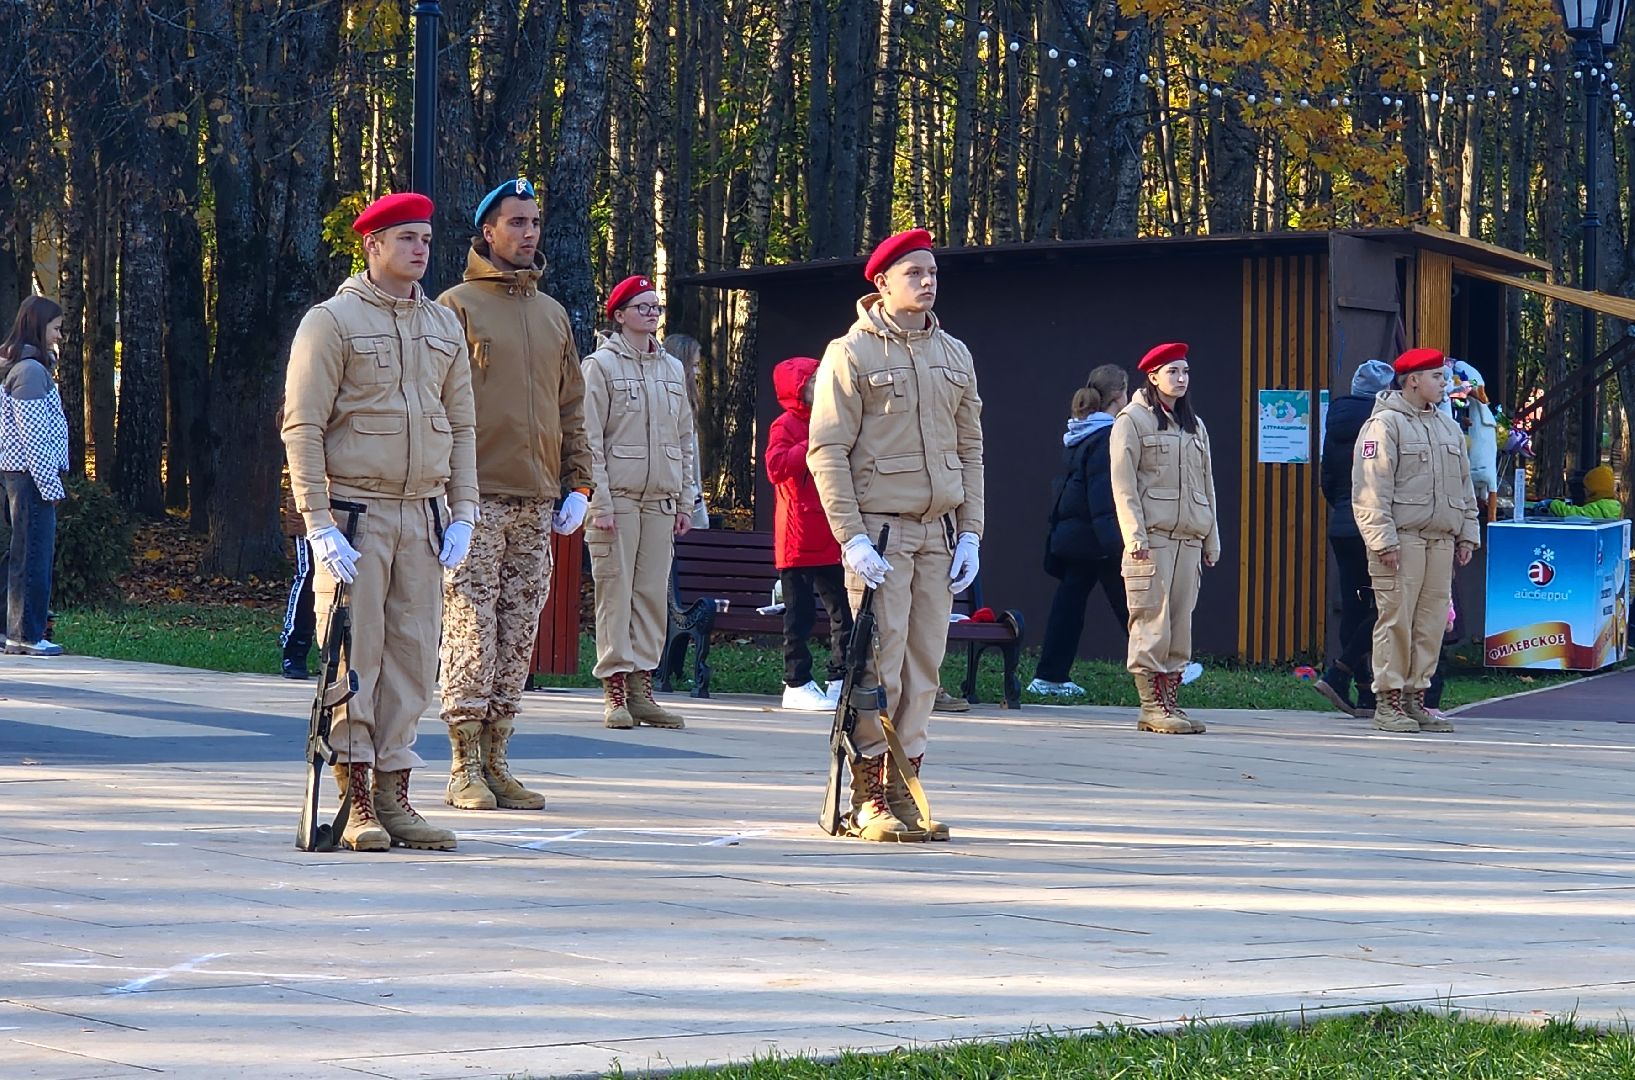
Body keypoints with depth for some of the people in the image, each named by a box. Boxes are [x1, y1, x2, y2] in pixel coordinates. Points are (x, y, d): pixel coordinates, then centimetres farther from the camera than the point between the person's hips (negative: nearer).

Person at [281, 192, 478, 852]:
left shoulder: (443, 326, 15)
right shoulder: (332, 321, -3)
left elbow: (461, 425, 18)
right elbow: (302, 425, -7)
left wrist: (461, 515, 8)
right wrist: (318, 523, -14)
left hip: (422, 516, 5)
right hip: (353, 514, -5)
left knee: (413, 656, 4)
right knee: (354, 653, -6)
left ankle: (393, 796, 9)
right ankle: (354, 802, -2)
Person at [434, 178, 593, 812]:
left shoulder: (553, 314, 18)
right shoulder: (458, 306, -1)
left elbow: (571, 406, 20)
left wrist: (577, 484, 11)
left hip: (536, 500, 6)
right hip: (477, 497, -6)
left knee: (519, 631, 5)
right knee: (471, 625, -7)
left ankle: (497, 761, 11)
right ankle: (465, 769, -4)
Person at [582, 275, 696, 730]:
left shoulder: (673, 369, 16)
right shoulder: (601, 365, -1)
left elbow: (684, 438, 19)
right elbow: (590, 439, -5)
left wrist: (685, 501, 13)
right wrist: (601, 500, -12)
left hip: (661, 499, 5)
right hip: (617, 497, -5)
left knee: (653, 592, 3)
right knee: (615, 591, -6)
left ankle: (641, 688, 5)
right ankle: (614, 691, -6)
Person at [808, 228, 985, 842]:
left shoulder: (955, 355, 14)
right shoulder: (852, 353, -3)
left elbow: (970, 449, 17)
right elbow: (826, 451, -7)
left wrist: (970, 533, 8)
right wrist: (851, 538, -15)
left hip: (938, 532, 5)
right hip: (879, 531, -5)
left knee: (924, 664, 4)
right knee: (880, 664, -8)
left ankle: (905, 787, 11)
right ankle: (868, 799, -3)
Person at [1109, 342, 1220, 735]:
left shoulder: (1194, 426, 20)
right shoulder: (1132, 420, 1)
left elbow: (1207, 485, 22)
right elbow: (1123, 484, -6)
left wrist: (1211, 540, 15)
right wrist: (1135, 535, -14)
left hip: (1188, 539, 6)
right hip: (1152, 537, -6)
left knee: (1180, 624, 3)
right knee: (1152, 623, -9)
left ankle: (1169, 701, 6)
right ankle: (1152, 706, -9)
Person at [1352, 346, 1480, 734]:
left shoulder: (1449, 428, 19)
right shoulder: (1385, 424, -5)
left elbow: (1464, 485, 25)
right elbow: (1372, 488, -11)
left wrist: (1467, 534, 17)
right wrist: (1383, 539, -17)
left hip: (1440, 541, 7)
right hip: (1402, 538, -7)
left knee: (1432, 622, 6)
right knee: (1396, 621, -7)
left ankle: (1414, 698, 13)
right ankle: (1387, 702, -3)